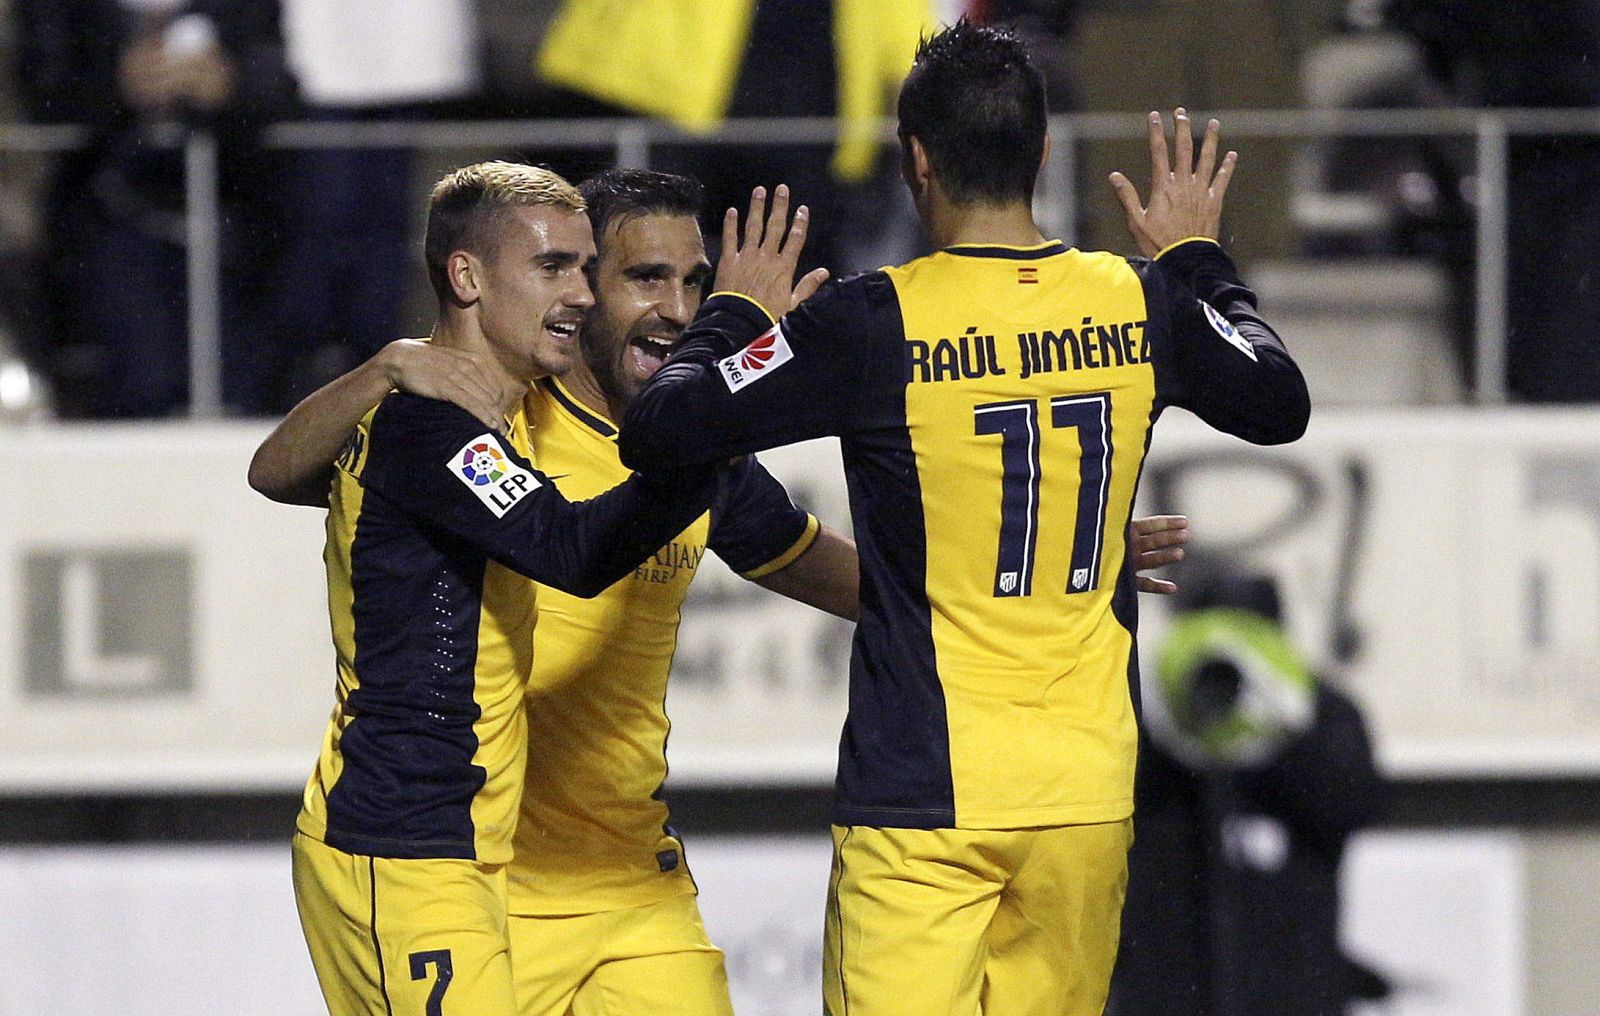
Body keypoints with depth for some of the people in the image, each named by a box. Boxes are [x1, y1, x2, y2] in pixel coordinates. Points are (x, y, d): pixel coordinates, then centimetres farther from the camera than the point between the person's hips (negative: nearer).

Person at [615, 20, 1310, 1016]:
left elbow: (658, 432, -10)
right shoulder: (1140, 304, 2)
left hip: (923, 798, -5)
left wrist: (736, 314, 9)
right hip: (1090, 788, 5)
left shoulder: (875, 324, -11)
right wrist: (1197, 259, 37)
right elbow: (1281, 403, 22)